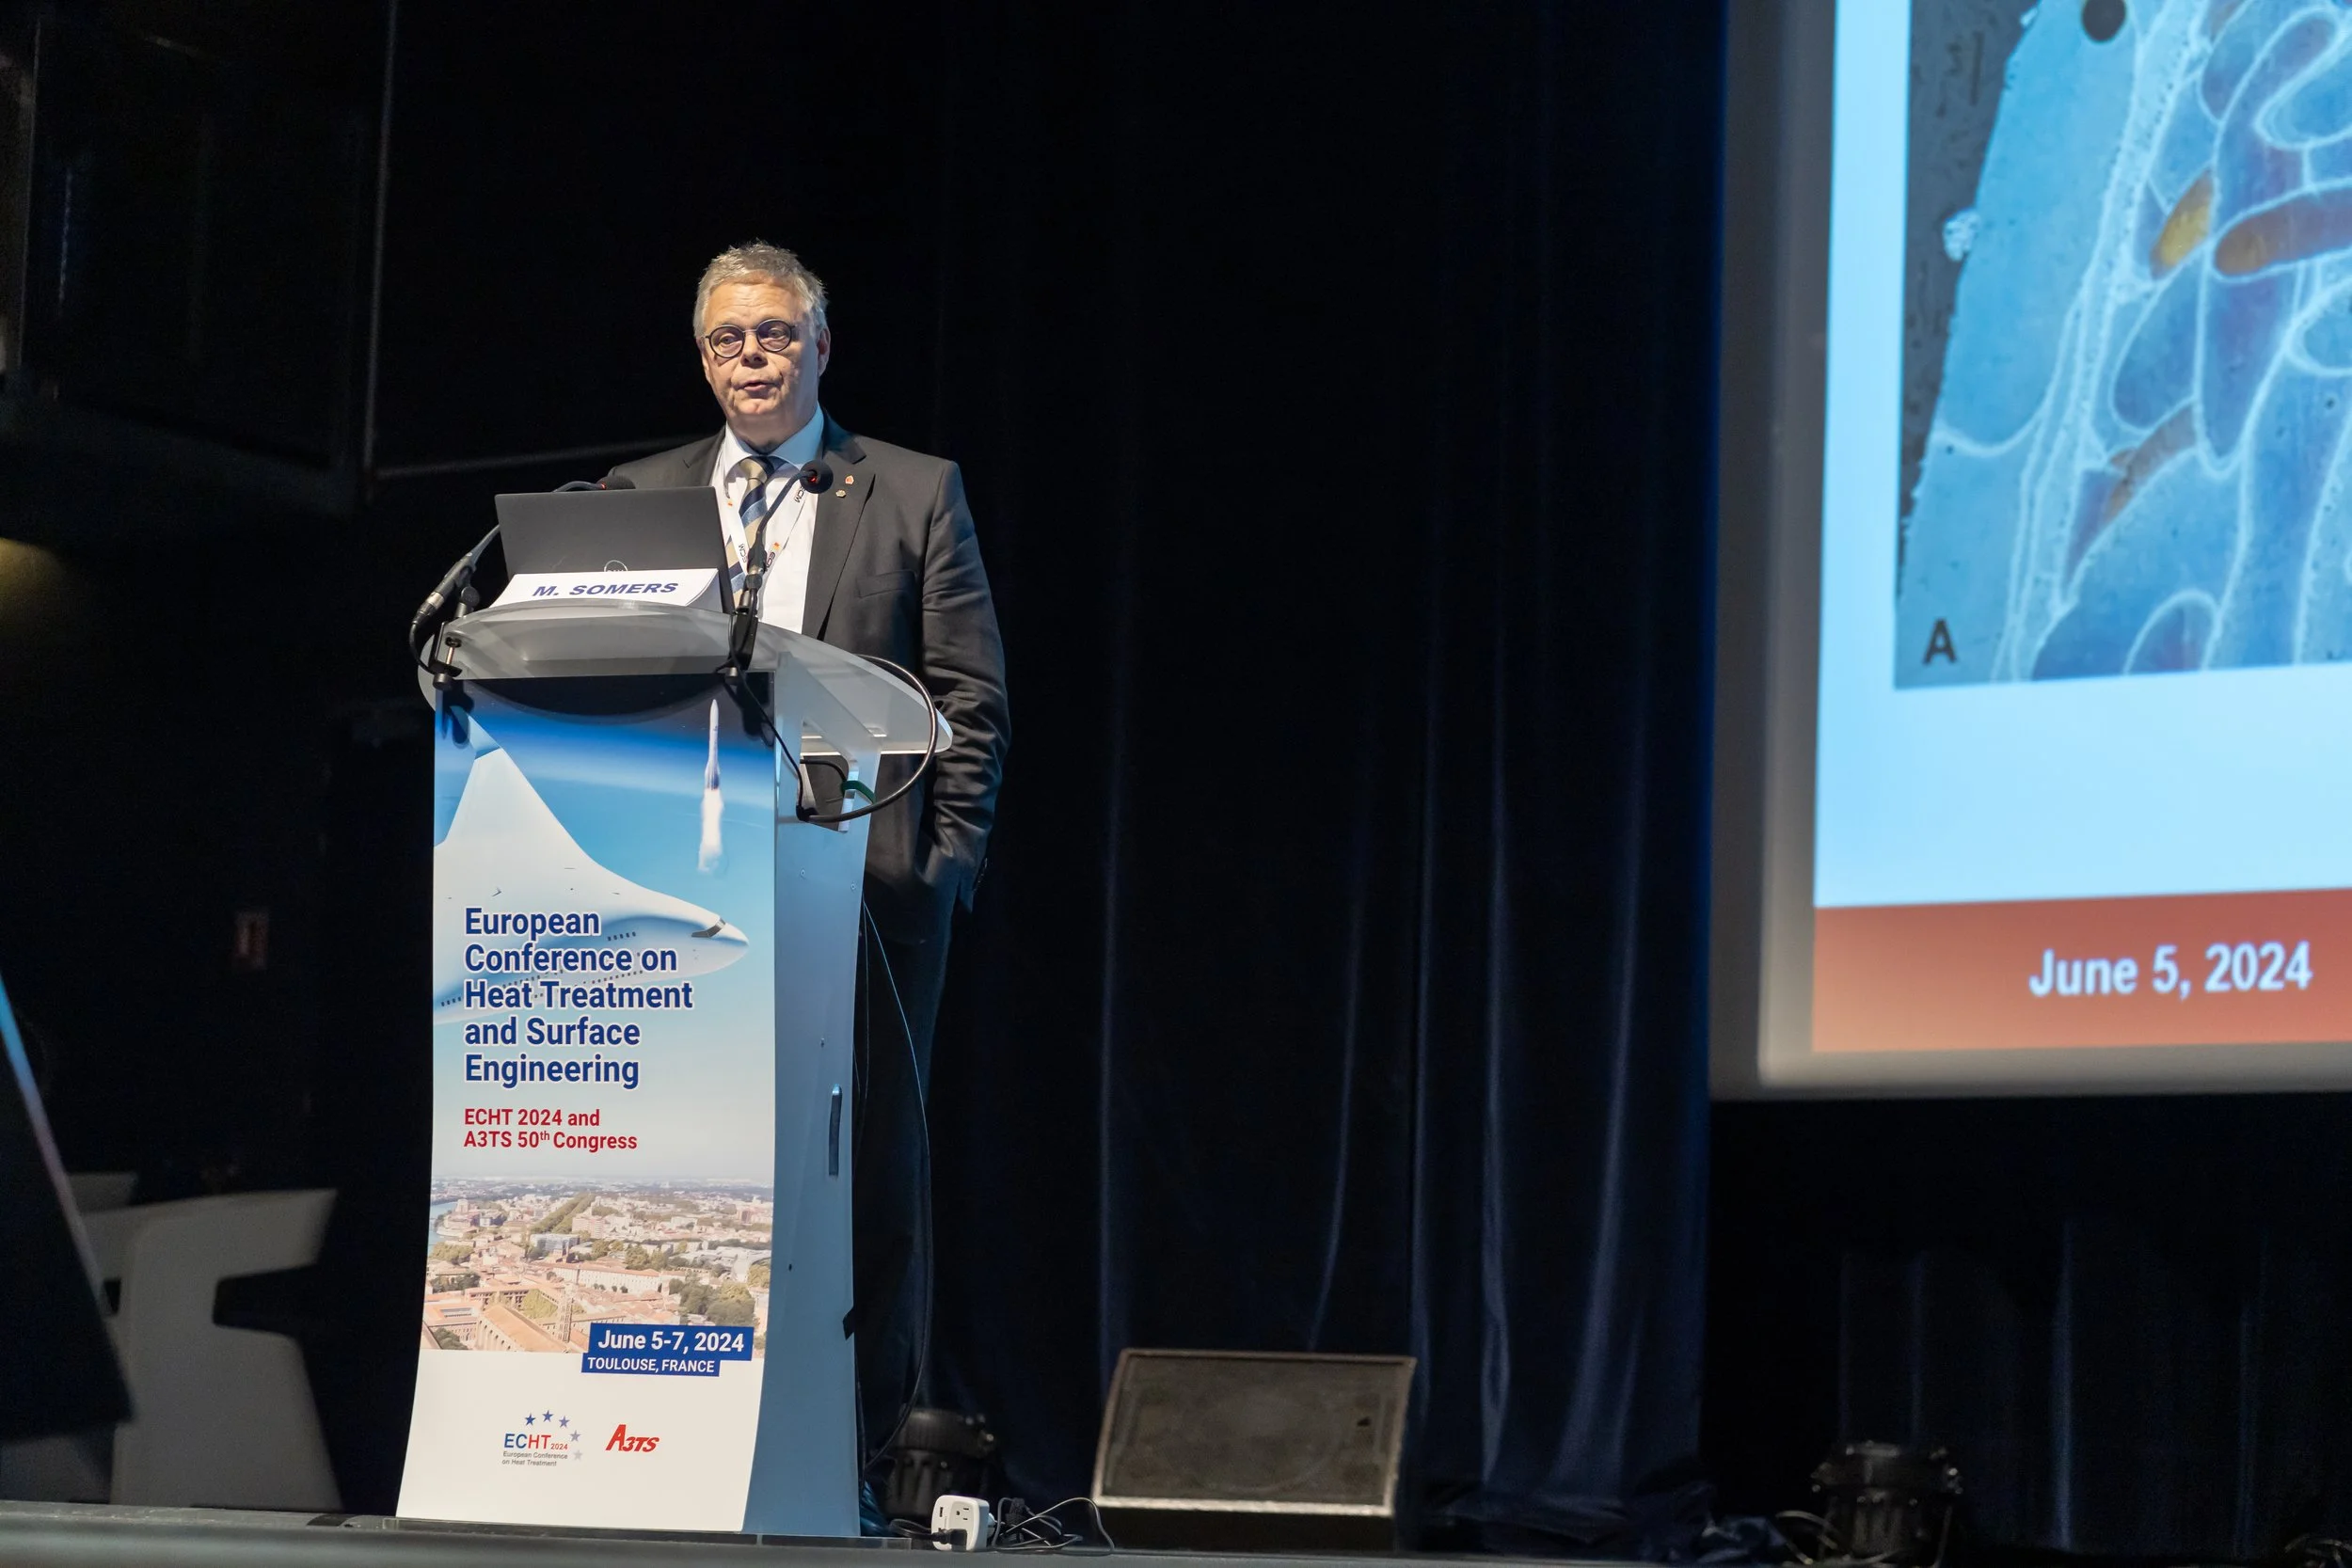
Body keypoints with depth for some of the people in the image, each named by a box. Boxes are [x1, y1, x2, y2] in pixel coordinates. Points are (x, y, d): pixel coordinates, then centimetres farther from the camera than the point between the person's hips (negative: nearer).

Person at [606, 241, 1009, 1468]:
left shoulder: (915, 495, 8)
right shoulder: (642, 497, 14)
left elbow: (971, 698, 5)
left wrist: (946, 859, -4)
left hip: (862, 875, -2)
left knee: (869, 1163, 0)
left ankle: (862, 1447, 4)